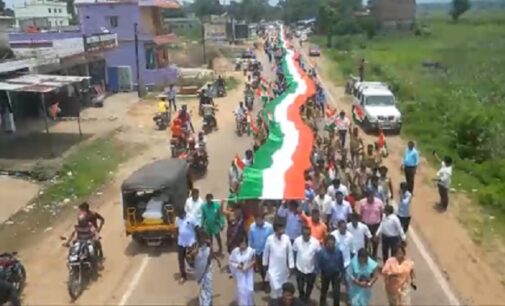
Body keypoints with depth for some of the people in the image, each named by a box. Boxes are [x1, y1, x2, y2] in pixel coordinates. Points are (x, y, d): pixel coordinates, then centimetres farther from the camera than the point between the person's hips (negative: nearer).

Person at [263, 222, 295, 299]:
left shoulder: (286, 238, -13)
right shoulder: (270, 239, -16)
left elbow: (290, 252, -5)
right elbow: (266, 252, -2)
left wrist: (291, 267, -2)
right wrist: (265, 264, 9)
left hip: (283, 268, 2)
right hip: (273, 268, -2)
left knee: (282, 287, 17)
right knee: (275, 287, -6)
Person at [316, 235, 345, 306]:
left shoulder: (338, 251, -18)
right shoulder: (321, 252, -23)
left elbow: (341, 263, -4)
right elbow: (317, 265, -16)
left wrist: (342, 273, 3)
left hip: (336, 274, 0)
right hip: (325, 274, 0)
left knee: (337, 293, -4)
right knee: (324, 291, 22)